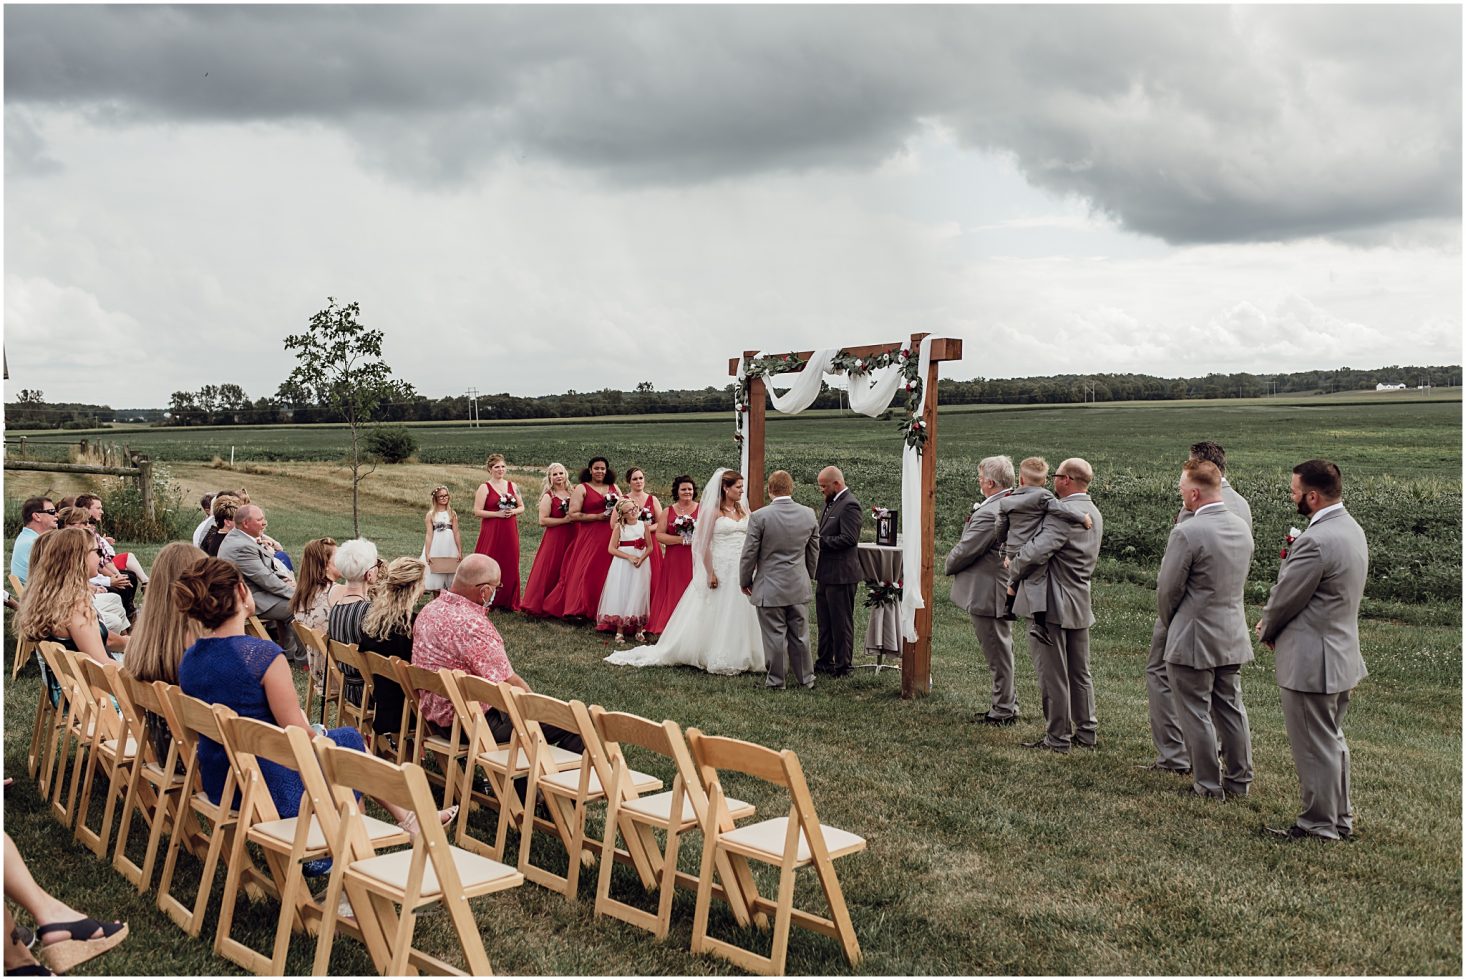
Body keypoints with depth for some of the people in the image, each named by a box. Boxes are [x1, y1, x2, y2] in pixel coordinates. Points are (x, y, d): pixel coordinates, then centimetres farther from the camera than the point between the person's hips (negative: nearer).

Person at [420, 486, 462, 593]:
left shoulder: (452, 513, 4)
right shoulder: (430, 515, 0)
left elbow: (456, 533, 1)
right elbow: (429, 535, -4)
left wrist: (460, 552, -2)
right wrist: (427, 554, -10)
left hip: (450, 546, 1)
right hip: (435, 546, -1)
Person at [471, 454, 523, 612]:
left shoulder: (512, 486, 10)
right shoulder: (485, 487, -3)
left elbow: (522, 507, 15)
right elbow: (477, 511, -10)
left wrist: (513, 512, -6)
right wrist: (498, 514, -16)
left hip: (510, 532, 4)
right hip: (492, 532, -4)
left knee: (509, 566, 5)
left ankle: (507, 601, 14)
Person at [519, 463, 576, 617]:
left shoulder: (572, 493, 10)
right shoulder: (548, 496, -5)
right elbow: (543, 521, -13)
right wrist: (564, 520, -16)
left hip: (570, 539, 5)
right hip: (554, 539, -5)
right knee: (550, 572, -4)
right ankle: (538, 605, 7)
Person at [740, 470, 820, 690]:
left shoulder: (760, 516, -14)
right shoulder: (809, 515, -1)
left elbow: (749, 553, -9)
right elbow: (814, 552, 10)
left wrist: (745, 581, 5)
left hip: (770, 588, -4)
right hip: (799, 586, 4)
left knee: (774, 636, 5)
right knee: (800, 635, 14)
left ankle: (776, 680, 14)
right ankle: (806, 678, 23)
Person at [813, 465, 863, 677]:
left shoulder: (850, 505, -16)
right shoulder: (831, 503, 14)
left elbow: (849, 538, -23)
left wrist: (820, 541, -19)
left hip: (841, 574, -10)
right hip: (826, 573, 10)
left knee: (841, 622, 0)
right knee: (825, 621, 17)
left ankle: (844, 666, 9)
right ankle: (825, 662, 28)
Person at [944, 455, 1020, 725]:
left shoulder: (988, 513, -24)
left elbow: (965, 551, -20)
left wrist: (950, 564, 1)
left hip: (988, 594, -10)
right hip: (1007, 589, 10)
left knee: (997, 654, 1)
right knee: (1002, 650, 20)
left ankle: (1003, 711, 11)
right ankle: (1007, 703, 30)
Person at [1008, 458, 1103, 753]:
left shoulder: (1063, 514, -21)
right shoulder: (1094, 514, 11)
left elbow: (1036, 551, -31)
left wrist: (1013, 573, -12)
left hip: (1052, 604, -9)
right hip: (1080, 604, 9)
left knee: (1052, 674, 1)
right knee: (1079, 673, 17)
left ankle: (1057, 737, 8)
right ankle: (1087, 731, 25)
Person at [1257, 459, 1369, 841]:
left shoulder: (1316, 541, -26)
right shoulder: (1352, 529, 6)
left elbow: (1285, 598, -17)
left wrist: (1267, 630, 4)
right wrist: (1274, 625, 8)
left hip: (1311, 662, -10)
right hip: (1341, 655, 10)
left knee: (1314, 748, 4)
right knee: (1332, 740, 21)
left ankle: (1319, 825, 16)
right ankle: (1340, 818, 32)